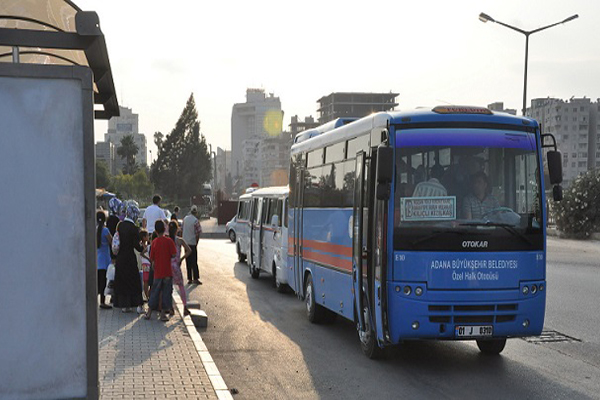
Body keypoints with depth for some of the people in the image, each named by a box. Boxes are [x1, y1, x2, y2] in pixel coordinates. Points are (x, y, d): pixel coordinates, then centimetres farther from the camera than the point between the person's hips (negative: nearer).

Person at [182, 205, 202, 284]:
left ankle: (189, 279, 11)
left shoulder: (185, 218, 5)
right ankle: (195, 278, -2)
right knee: (194, 261, -1)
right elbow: (198, 233, -14)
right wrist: (196, 243, -1)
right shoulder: (195, 220, -14)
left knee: (188, 262, 9)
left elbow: (182, 229, 13)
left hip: (185, 243, 6)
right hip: (192, 243, -6)